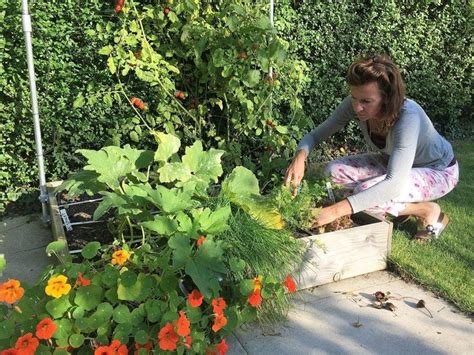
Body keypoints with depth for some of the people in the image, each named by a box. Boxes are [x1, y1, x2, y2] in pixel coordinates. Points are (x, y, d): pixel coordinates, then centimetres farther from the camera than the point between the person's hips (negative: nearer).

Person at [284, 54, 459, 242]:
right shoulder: (354, 105, -22)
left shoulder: (407, 117, -38)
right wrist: (300, 156, -36)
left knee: (366, 192, -30)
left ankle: (428, 210, -2)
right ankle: (404, 205, 4)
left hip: (438, 171, -6)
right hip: (395, 161, 7)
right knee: (335, 171, -13)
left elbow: (395, 183, -44)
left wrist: (337, 210, -51)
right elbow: (316, 133, -12)